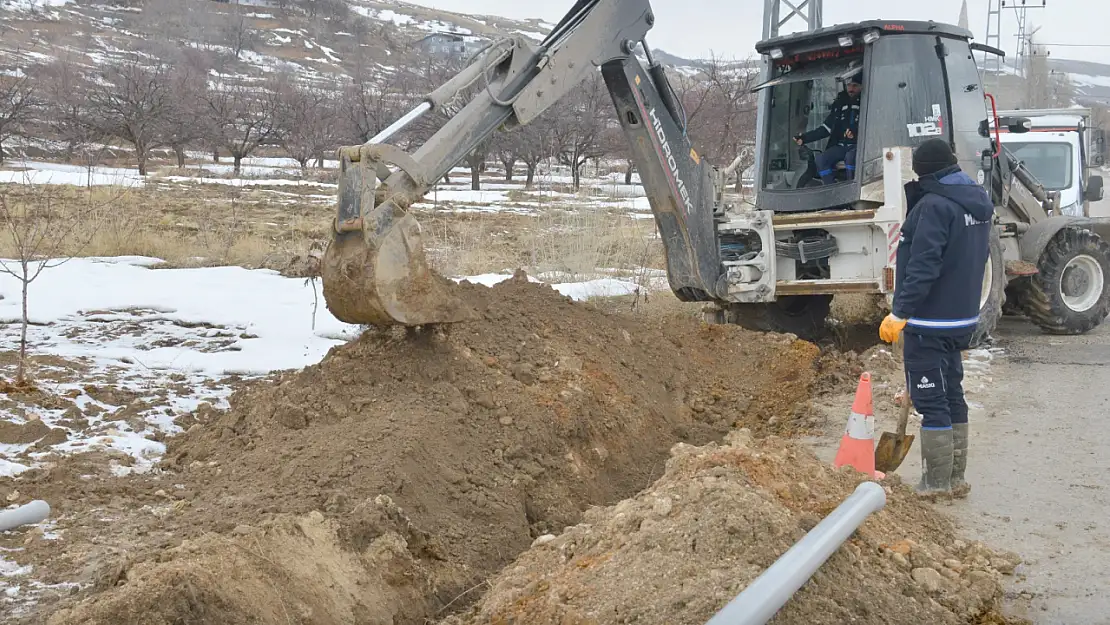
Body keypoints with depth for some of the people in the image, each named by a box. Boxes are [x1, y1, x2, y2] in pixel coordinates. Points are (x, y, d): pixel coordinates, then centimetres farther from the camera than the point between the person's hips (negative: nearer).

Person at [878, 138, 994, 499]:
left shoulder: (934, 206, -19)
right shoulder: (979, 203, 11)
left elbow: (923, 266, -25)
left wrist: (900, 313, -21)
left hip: (929, 321, -9)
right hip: (963, 317, 9)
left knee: (930, 400, -2)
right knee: (952, 395, 15)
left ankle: (937, 483, 3)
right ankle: (956, 479, 22)